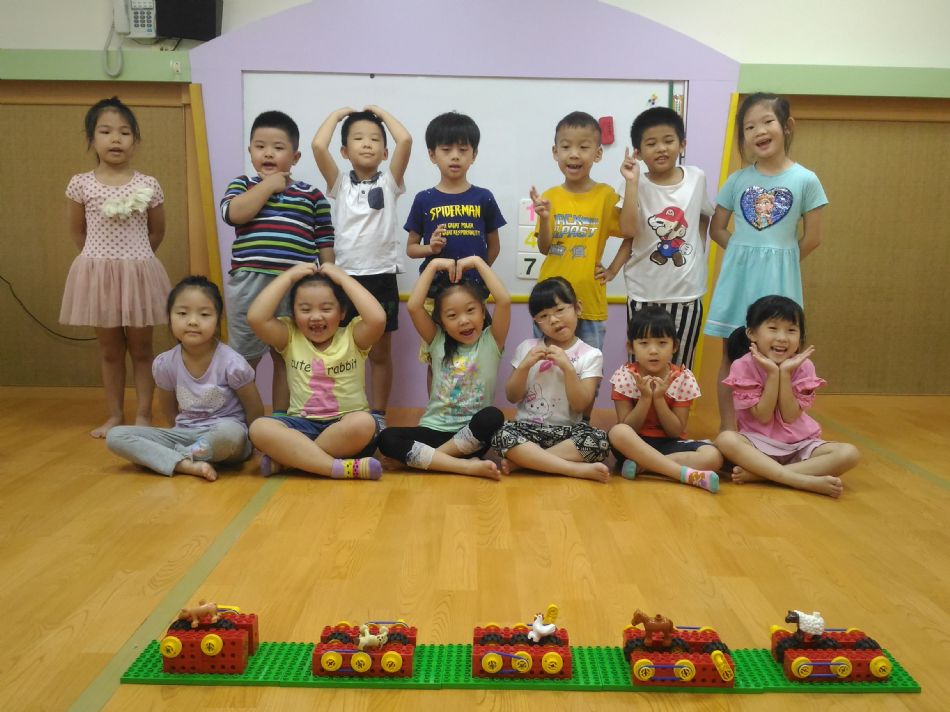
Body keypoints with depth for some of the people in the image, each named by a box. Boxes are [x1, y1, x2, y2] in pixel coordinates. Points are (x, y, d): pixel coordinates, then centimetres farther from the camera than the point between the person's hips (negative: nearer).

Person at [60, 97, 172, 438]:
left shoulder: (148, 185, -3)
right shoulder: (80, 184, -2)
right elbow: (77, 232, 10)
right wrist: (103, 257, 12)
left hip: (138, 273, -1)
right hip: (98, 274, 1)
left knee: (141, 348, 7)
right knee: (110, 349, 11)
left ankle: (143, 415, 16)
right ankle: (114, 415, 20)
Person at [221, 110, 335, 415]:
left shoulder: (312, 196, 8)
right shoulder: (242, 185, 10)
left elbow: (325, 246, 8)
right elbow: (233, 214, -12)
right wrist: (268, 185, -5)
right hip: (249, 284, 0)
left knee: (286, 359, 10)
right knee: (243, 360, 9)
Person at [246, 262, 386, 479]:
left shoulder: (352, 336, 3)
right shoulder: (290, 337, 7)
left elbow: (378, 319, -19)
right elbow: (255, 317, -10)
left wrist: (342, 277, -8)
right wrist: (289, 276, -2)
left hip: (347, 426, -1)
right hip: (303, 425, 1)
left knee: (364, 423, -36)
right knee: (259, 428, -28)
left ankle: (285, 458, -22)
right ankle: (342, 468, -35)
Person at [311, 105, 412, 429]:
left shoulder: (389, 182, 4)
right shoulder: (339, 183, 5)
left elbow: (405, 140, -10)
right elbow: (318, 145, -10)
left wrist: (382, 112, 5)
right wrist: (338, 113, 5)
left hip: (381, 277, 0)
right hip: (346, 276, 0)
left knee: (380, 353, 9)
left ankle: (378, 416, 21)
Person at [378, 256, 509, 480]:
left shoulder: (491, 342, 0)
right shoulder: (438, 342, 5)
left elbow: (504, 300, -17)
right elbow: (413, 307, -9)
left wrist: (477, 262, -9)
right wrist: (433, 265, -6)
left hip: (473, 435, -2)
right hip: (434, 430, 2)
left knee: (493, 416, -35)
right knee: (386, 438, -25)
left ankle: (425, 457, -20)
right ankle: (468, 466, -30)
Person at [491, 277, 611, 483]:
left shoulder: (590, 355, 0)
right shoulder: (527, 348, 5)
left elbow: (580, 405, -8)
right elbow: (512, 397, 4)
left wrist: (568, 367, -19)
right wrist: (525, 365, -11)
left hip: (568, 430, 0)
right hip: (528, 427, 1)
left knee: (599, 441, -31)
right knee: (502, 436, -32)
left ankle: (523, 460, -23)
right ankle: (581, 470, -27)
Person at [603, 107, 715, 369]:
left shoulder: (697, 178, 0)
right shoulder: (638, 185, -7)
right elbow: (629, 229, -21)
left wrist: (699, 249, 7)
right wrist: (632, 182, -22)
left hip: (687, 291, 2)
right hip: (645, 292, -2)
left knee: (680, 367, 12)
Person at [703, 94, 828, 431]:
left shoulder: (805, 180, -3)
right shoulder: (737, 180, 4)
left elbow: (812, 237, 1)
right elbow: (717, 229, 9)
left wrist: (779, 261, 4)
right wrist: (744, 253, -1)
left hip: (778, 279, -2)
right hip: (738, 275, 2)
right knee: (731, 355, 5)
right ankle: (728, 431, 14)